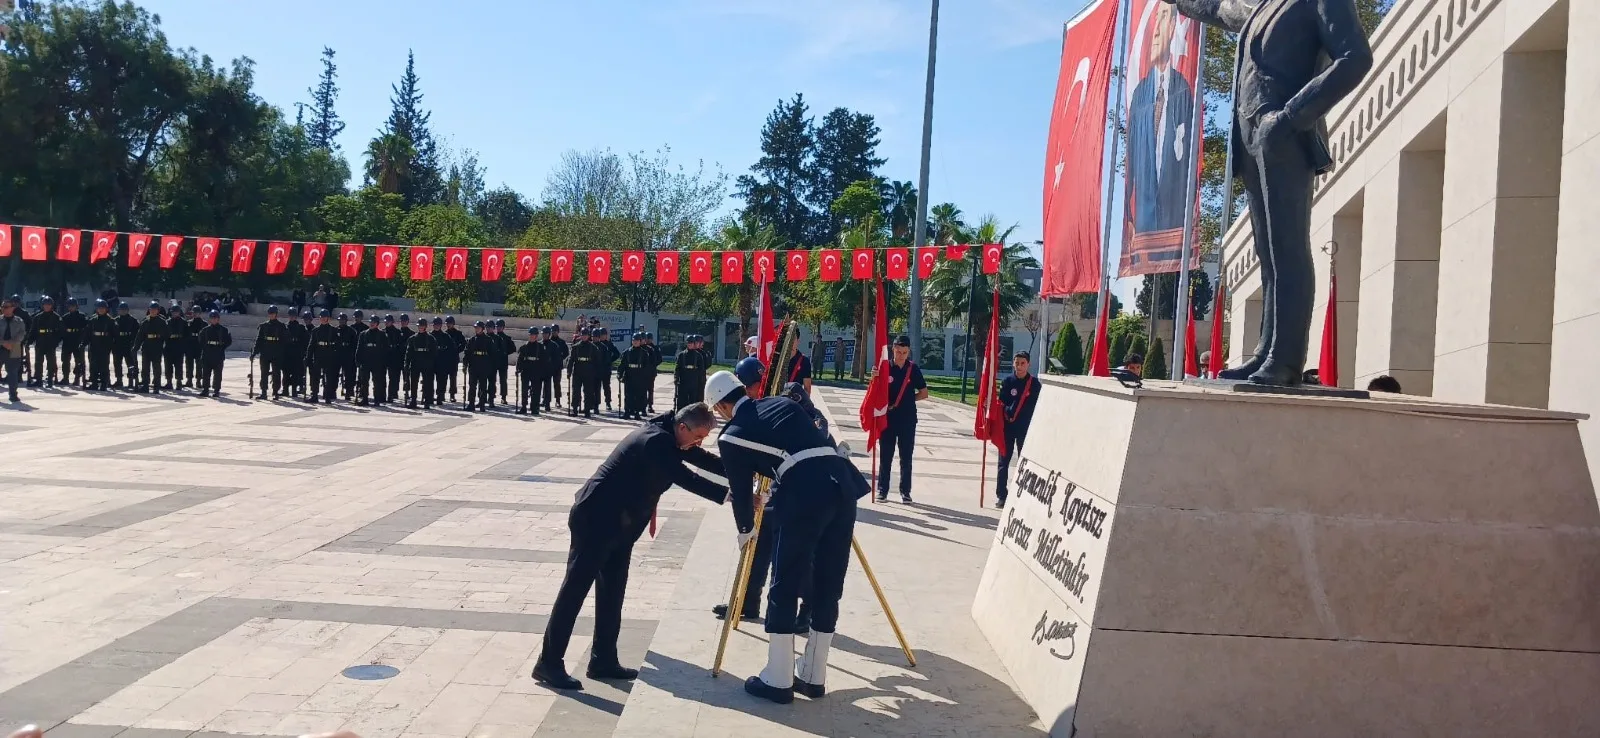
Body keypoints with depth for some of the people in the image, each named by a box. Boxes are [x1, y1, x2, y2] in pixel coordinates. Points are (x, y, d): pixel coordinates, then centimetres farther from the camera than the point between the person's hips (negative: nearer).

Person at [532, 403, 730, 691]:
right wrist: (729, 495, -30)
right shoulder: (656, 440, -23)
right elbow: (686, 478, -29)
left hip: (618, 524, 10)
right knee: (575, 589, -5)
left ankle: (603, 660, 19)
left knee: (612, 592, 12)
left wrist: (743, 475, 10)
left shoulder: (666, 435, 6)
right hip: (596, 519, -10)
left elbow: (702, 459, 15)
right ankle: (548, 663, 1)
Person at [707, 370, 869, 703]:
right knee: (827, 588, 14)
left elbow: (740, 489, 20)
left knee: (784, 588, 8)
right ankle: (813, 676, 24)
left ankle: (778, 680, 13)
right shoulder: (784, 403, 26)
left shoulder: (731, 436, 12)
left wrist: (747, 529, 39)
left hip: (805, 494, -6)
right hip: (842, 482, 6)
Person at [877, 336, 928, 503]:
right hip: (888, 418, -1)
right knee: (886, 456, 5)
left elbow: (924, 393, 8)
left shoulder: (913, 369, 2)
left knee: (906, 457, 6)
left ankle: (905, 491, 15)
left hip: (908, 419, 1)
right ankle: (882, 490, 14)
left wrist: (908, 400, -4)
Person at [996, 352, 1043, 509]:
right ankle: (1001, 495, 10)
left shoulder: (1035, 384, -1)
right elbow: (1001, 404, 0)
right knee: (1004, 462, 4)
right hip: (1008, 427, 1)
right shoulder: (1007, 382, 1)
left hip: (1026, 428, -1)